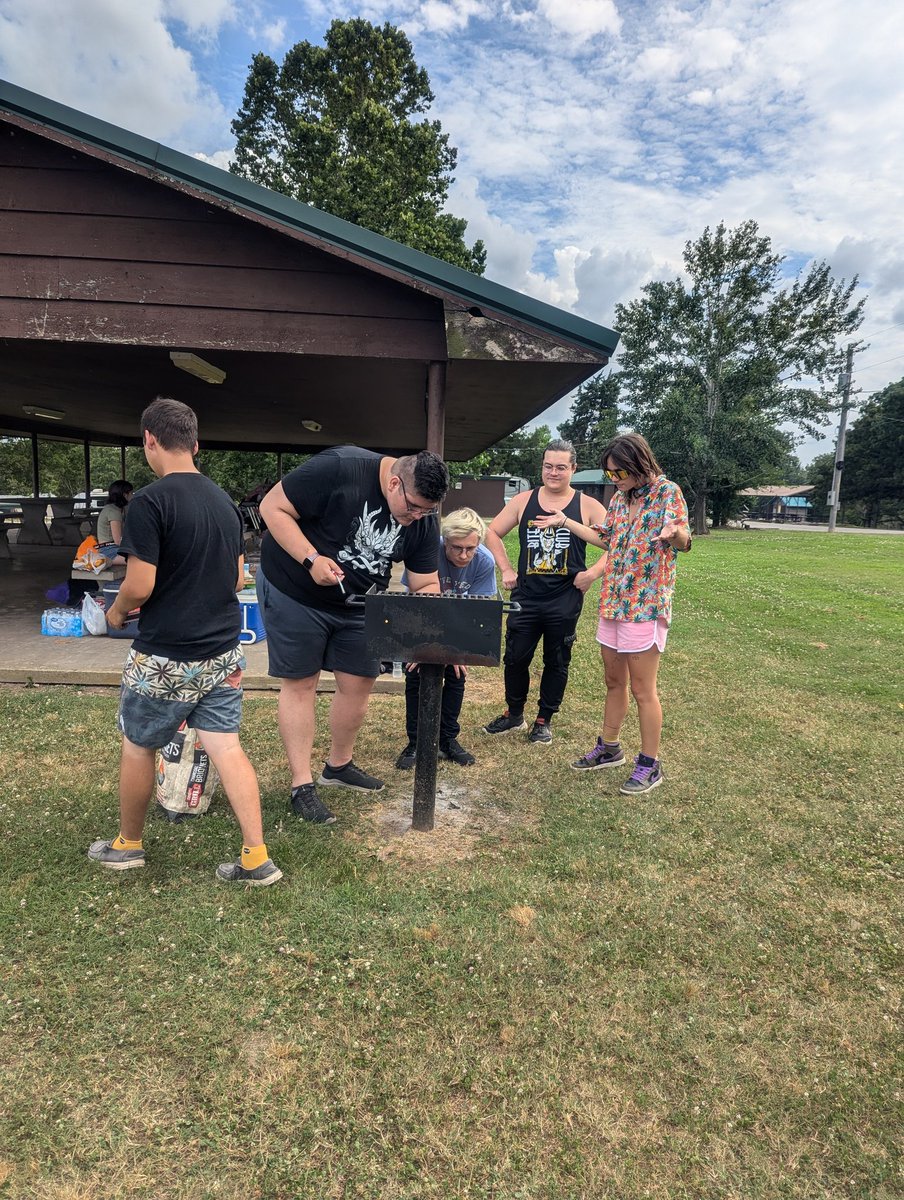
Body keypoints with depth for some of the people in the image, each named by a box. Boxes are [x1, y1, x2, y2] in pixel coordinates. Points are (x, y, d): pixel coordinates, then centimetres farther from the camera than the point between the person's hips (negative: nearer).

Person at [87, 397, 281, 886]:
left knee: (137, 748, 15)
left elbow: (139, 586, -18)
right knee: (227, 748, 7)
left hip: (164, 658, -6)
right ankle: (256, 858, 8)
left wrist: (117, 611, 3)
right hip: (222, 653, 6)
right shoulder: (224, 501, 7)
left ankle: (128, 845, 34)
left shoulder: (149, 502, -15)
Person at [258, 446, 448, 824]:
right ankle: (302, 785, 12)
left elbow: (426, 585, -3)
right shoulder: (339, 468, -27)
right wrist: (312, 560, -32)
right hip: (294, 592, -5)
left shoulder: (423, 521, -9)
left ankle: (339, 765, 31)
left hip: (356, 605, 6)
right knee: (300, 684, 2)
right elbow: (273, 507, -23)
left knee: (359, 684, 8)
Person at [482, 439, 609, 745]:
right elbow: (493, 532, 12)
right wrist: (506, 569, 4)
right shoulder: (523, 501, 4)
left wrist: (593, 572, -13)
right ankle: (514, 714, 30)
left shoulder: (587, 506, -2)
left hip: (565, 599, -2)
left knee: (556, 662, 10)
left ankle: (544, 720, 27)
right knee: (515, 658, 8)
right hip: (526, 596, 2)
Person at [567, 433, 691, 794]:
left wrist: (674, 533, -41)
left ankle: (650, 765, 14)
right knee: (614, 682, 17)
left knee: (642, 689, 0)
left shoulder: (667, 492, -10)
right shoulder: (620, 497, 11)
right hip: (613, 602, 7)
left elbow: (683, 542, -18)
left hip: (646, 605, -7)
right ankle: (609, 748, 32)